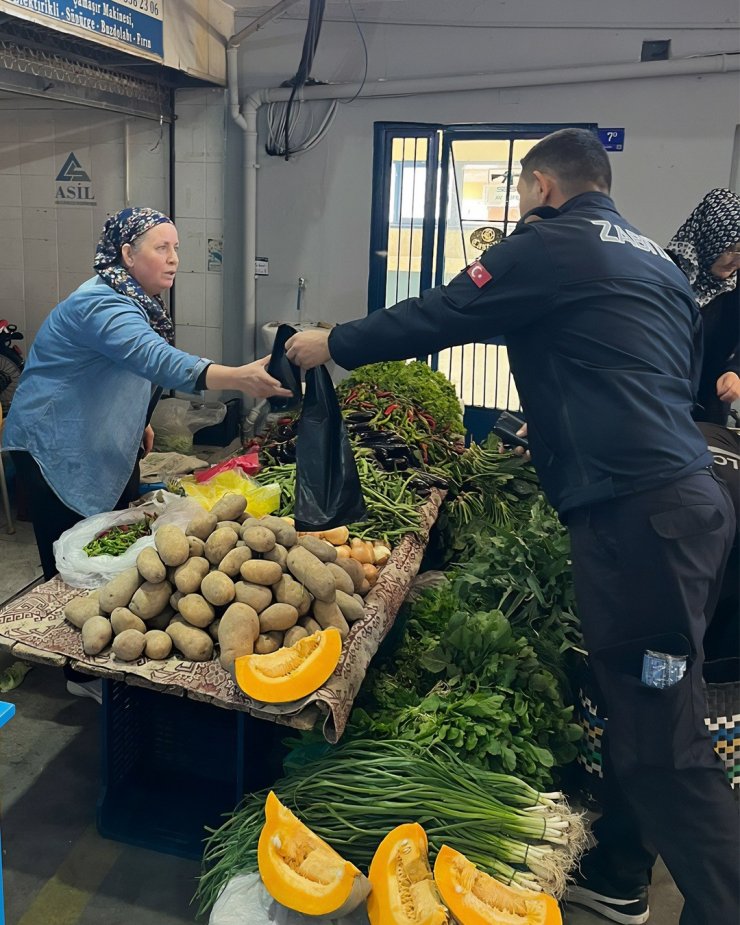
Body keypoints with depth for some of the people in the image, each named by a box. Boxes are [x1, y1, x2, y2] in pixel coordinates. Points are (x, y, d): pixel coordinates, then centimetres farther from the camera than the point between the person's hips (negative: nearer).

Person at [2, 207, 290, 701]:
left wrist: (138, 420, 15)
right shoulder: (102, 306, -26)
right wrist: (236, 377, -58)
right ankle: (84, 672, 14)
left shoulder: (139, 301, 6)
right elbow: (157, 359, -46)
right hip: (58, 452, -9)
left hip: (106, 451, 9)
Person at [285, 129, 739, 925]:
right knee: (639, 705, 17)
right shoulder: (651, 258, 22)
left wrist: (333, 345, 12)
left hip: (634, 510, -9)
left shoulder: (551, 246, -3)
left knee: (663, 737, -4)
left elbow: (440, 315, -2)